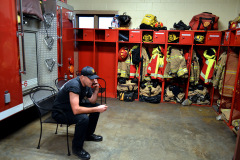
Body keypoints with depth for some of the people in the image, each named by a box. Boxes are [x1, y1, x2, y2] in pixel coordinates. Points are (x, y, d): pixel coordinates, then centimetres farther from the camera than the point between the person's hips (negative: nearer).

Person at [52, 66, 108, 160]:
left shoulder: (86, 84, -4)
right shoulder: (74, 85, -32)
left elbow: (92, 101, 5)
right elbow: (76, 110, -39)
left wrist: (96, 90, -13)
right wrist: (96, 109, -34)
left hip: (72, 107, 9)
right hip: (59, 112, -9)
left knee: (96, 106, 4)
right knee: (83, 118, -33)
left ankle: (88, 134, 20)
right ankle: (77, 148, -11)